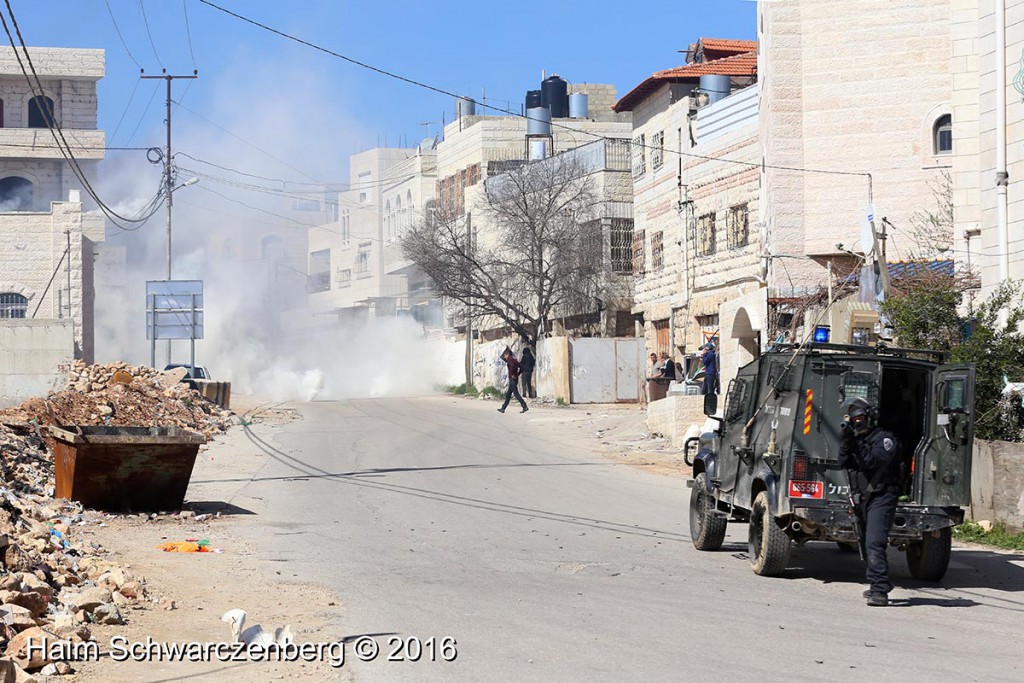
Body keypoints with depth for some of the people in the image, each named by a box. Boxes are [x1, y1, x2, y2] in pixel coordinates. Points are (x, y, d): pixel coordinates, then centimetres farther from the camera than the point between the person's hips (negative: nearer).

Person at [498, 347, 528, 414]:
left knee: (516, 394, -10)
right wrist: (517, 374, 15)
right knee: (508, 394, 14)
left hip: (512, 379, -10)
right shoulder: (514, 360, 17)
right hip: (515, 379, 10)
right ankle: (503, 408, 20)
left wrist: (512, 374, -21)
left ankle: (525, 407, -14)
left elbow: (512, 365, -30)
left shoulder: (509, 359, -10)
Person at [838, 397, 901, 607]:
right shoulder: (856, 439, 16)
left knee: (874, 543, -20)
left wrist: (857, 445, -26)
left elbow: (874, 462, -21)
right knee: (867, 543, 15)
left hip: (881, 498, -9)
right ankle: (879, 585, 29)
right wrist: (847, 442, -10)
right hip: (862, 499, 9)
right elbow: (843, 463, 4)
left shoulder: (884, 439, -7)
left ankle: (880, 591, -26)